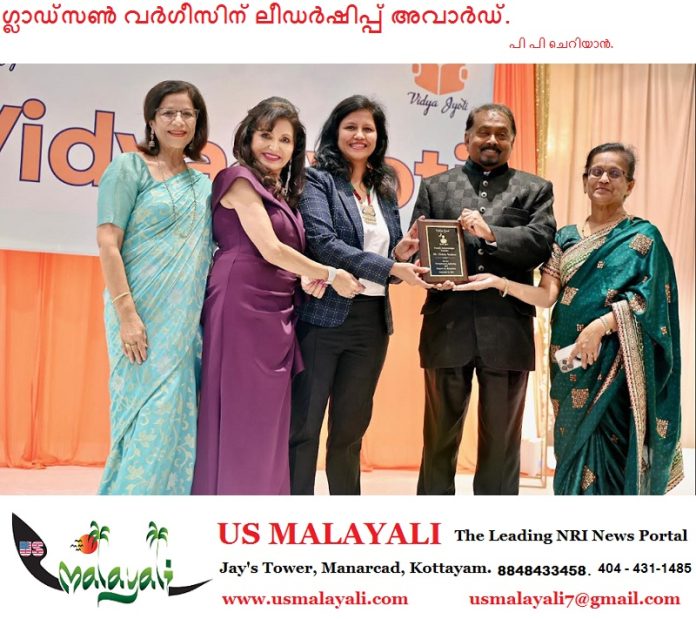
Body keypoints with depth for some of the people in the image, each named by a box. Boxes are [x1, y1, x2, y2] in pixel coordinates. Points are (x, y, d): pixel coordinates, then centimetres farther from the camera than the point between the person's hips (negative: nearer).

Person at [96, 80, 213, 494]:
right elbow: (108, 244, -9)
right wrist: (126, 314, -17)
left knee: (180, 418, 6)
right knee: (149, 416, -7)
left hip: (189, 320, 5)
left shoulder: (203, 185, 16)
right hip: (143, 315, -5)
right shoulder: (129, 168, -1)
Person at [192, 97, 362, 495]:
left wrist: (310, 277, 4)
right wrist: (329, 275, -2)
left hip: (277, 312, 8)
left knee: (269, 421, 8)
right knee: (241, 417, -4)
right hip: (243, 306, -8)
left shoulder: (282, 191, 20)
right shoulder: (241, 179, -3)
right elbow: (270, 250, -11)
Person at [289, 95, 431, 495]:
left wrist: (402, 253, -4)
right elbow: (323, 243, -17)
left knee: (351, 429, 13)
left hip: (372, 322, 6)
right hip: (322, 317, -5)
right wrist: (390, 268, -21)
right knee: (303, 426, 1)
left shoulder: (385, 190, 15)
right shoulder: (317, 180, -2)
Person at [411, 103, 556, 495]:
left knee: (502, 440, 8)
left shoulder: (535, 190, 12)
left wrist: (491, 233, -17)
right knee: (440, 437, 9)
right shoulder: (436, 187, 14)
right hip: (448, 327, 1)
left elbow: (542, 241, -5)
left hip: (507, 329, 0)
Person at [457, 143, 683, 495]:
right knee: (574, 448, 10)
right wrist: (500, 282, -9)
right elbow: (547, 296, 4)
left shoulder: (643, 237, 0)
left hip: (611, 359, -4)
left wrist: (599, 326, -24)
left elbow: (647, 298, -10)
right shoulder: (566, 237, 13)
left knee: (608, 450, -5)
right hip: (568, 359, 5)